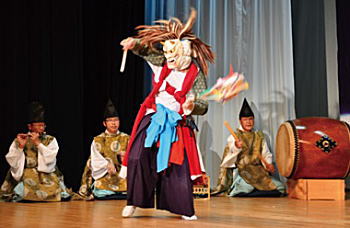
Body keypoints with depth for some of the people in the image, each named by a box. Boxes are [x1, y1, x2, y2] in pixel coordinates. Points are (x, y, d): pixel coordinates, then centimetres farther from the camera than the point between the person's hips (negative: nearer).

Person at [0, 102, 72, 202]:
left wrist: (38, 143, -12)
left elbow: (50, 159, -7)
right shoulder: (19, 141, 8)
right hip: (26, 174, -1)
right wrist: (20, 146, -13)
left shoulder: (51, 140, 10)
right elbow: (13, 162, -1)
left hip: (46, 174, 1)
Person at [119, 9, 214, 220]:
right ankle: (134, 202, 8)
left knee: (178, 166, -1)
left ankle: (185, 210, 11)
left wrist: (192, 105, -30)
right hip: (153, 119, 2)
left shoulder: (196, 75, -6)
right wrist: (134, 43, -17)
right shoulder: (162, 63, 3)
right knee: (138, 158, -7)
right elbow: (146, 49, 5)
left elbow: (203, 106, -8)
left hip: (177, 125, -2)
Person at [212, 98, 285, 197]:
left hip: (259, 171, 5)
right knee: (246, 187, -37)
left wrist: (268, 164, -8)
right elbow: (229, 157, -8)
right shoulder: (234, 137, 5)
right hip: (241, 171, -5)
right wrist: (236, 147, -29)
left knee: (280, 188, -14)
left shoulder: (259, 136, 16)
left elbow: (266, 154, 14)